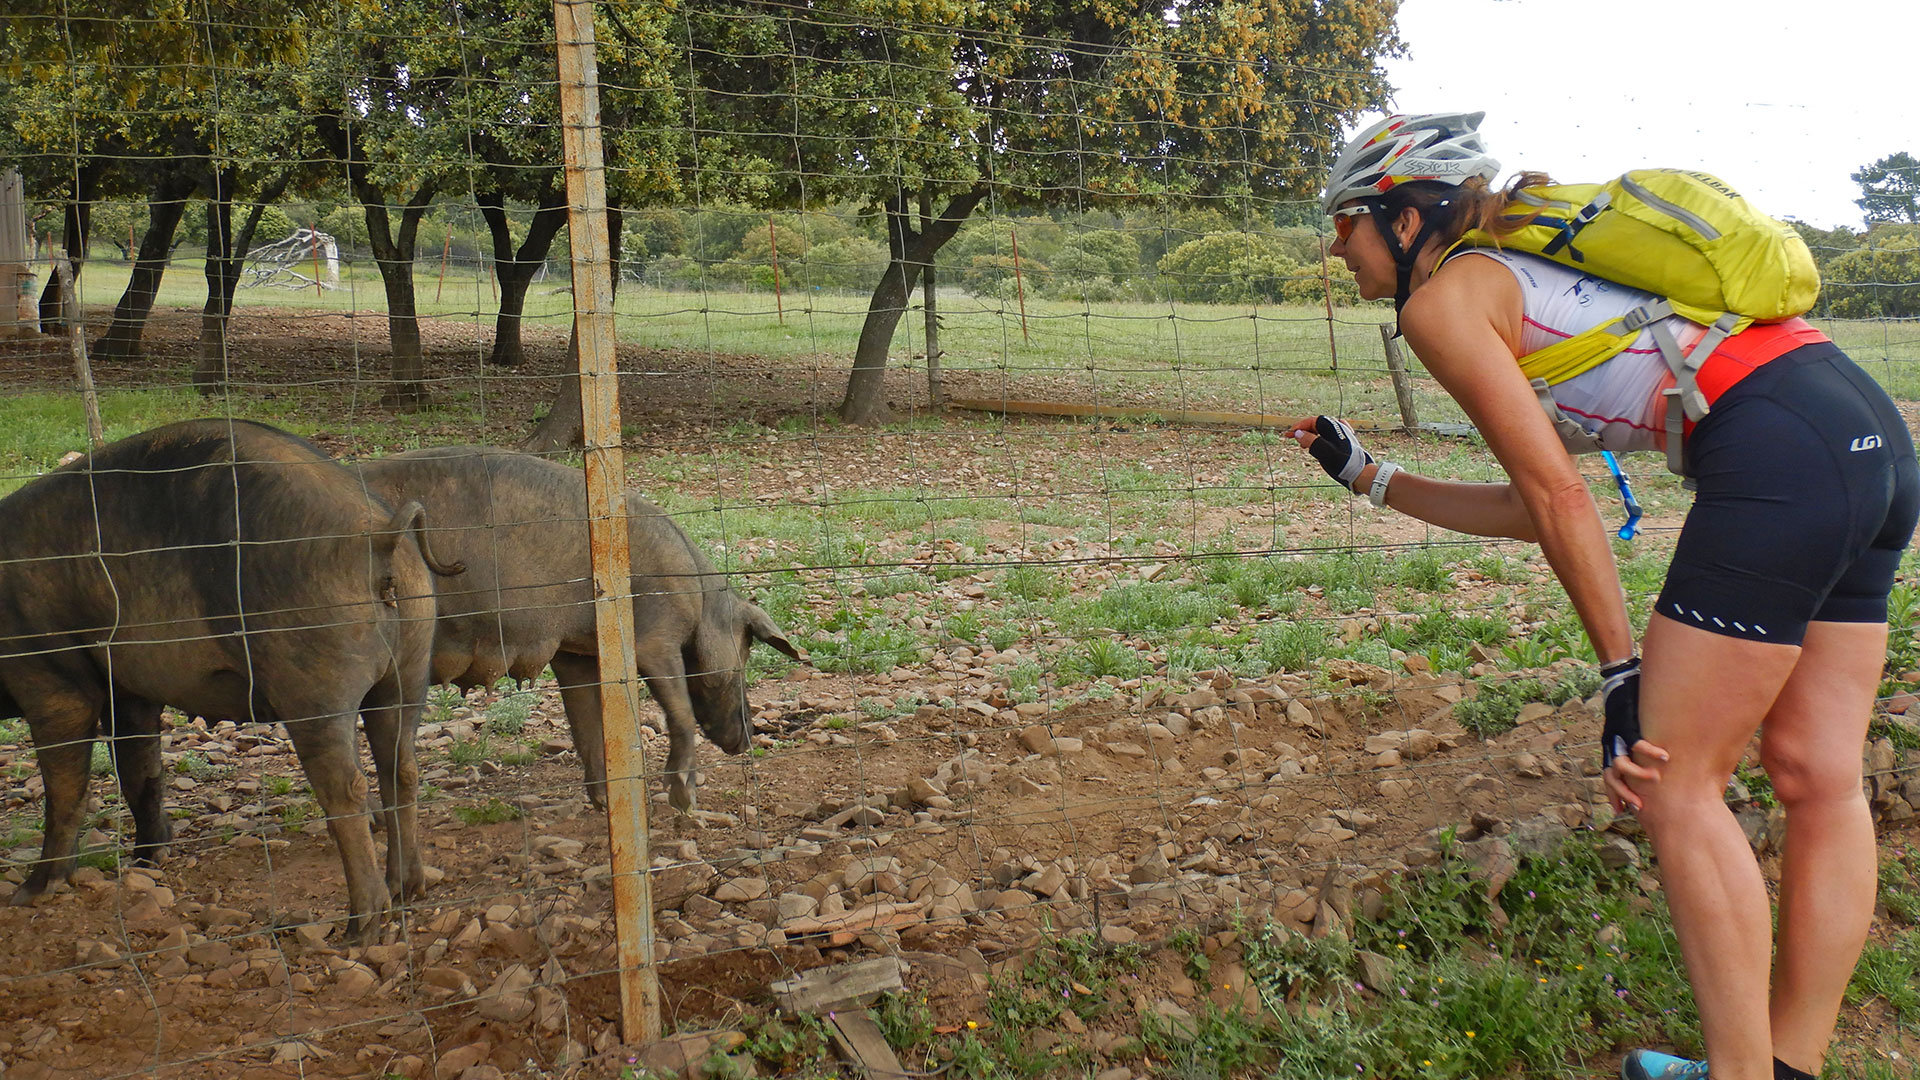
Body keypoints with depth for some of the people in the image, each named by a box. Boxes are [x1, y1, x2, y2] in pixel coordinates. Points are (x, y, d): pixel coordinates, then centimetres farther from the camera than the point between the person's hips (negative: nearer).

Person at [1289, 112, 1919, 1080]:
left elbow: (1559, 497, -6)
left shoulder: (1443, 297, 1)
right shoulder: (1525, 282, 26)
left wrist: (1623, 674, -3)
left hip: (1779, 456, -9)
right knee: (1818, 782, 13)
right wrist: (1365, 475, 33)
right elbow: (1530, 507, 26)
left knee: (1673, 786, 1)